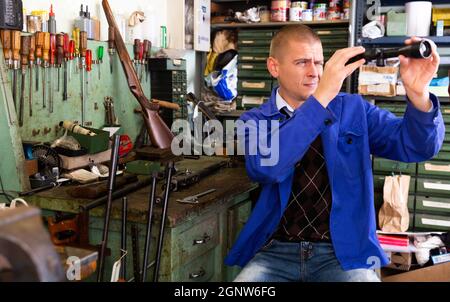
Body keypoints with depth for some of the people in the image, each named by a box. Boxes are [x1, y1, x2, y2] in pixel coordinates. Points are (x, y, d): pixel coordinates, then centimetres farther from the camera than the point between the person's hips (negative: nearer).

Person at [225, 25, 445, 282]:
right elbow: (265, 167, -20)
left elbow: (419, 147, -2)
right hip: (278, 250, 0)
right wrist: (321, 96, -25)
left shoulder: (353, 109, 7)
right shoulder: (256, 121, 2)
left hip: (344, 252, 1)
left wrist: (418, 93, -22)